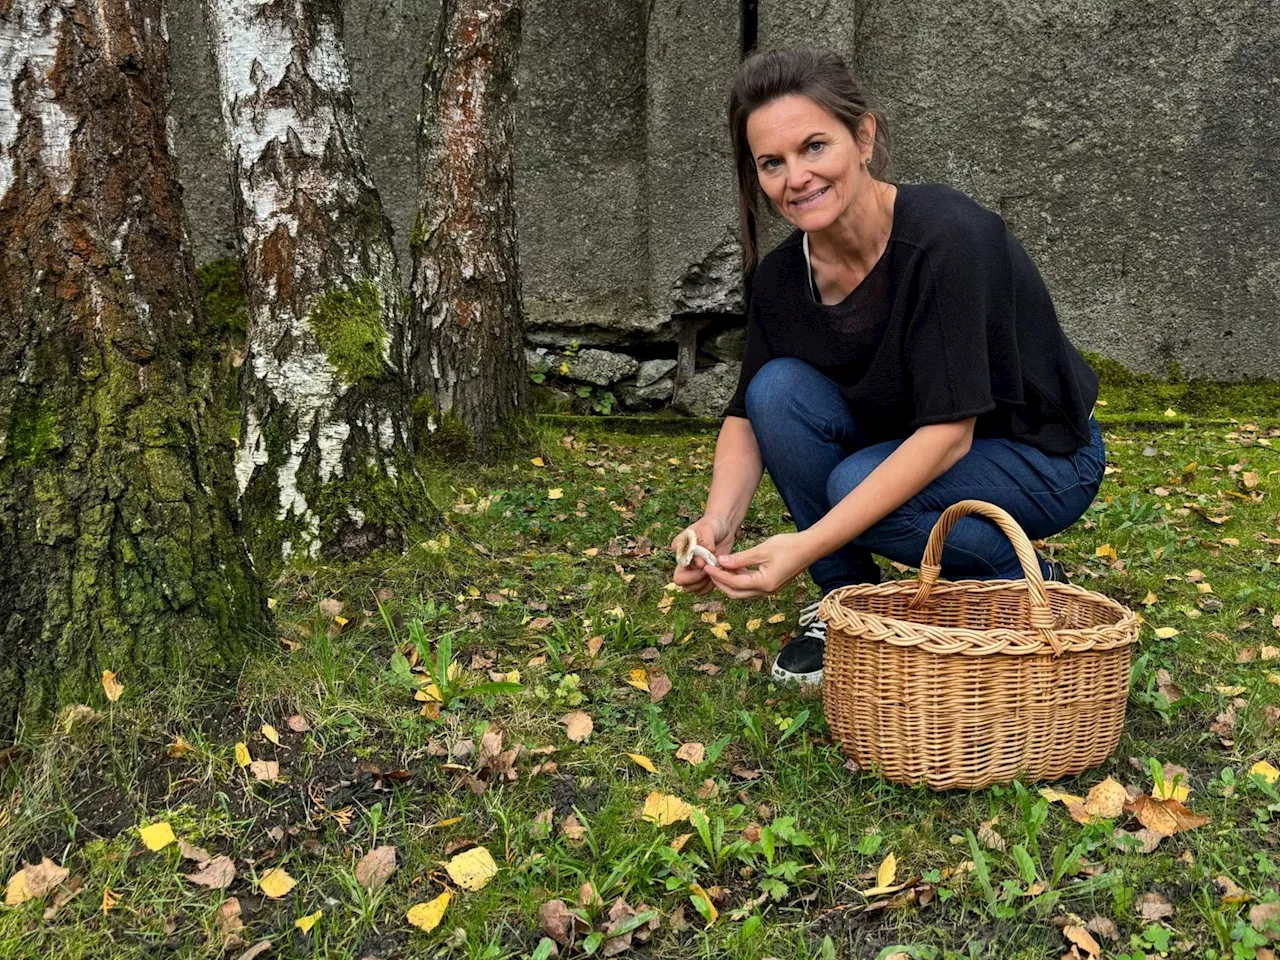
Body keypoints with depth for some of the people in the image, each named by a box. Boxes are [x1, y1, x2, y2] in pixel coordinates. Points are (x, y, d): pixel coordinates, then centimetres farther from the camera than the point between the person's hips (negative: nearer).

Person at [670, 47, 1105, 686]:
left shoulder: (947, 235, -30)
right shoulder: (783, 275, -12)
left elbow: (949, 430, -33)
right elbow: (749, 413, -4)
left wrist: (808, 545, -39)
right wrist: (718, 523, -25)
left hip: (1044, 459, -5)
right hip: (912, 454, 6)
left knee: (854, 485, -31)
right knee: (781, 387, -20)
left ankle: (1024, 580, -3)